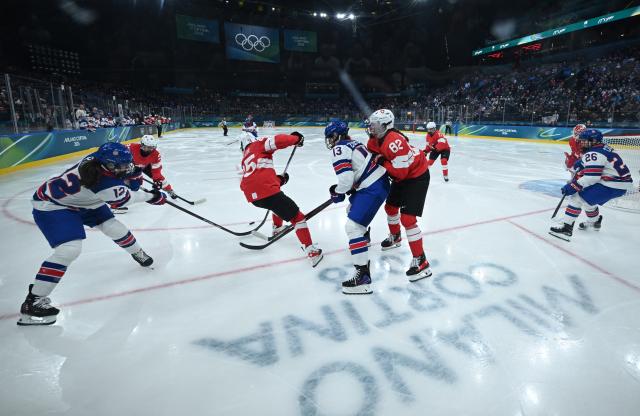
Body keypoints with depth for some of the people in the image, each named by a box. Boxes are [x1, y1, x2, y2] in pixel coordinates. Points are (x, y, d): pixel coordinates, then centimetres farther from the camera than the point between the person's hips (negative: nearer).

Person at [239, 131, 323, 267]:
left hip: (252, 196, 8)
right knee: (297, 217, -1)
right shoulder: (259, 144, 10)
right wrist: (296, 138, 4)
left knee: (279, 204, 38)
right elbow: (278, 140, -10)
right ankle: (312, 252, -6)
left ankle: (277, 228, 55)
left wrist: (278, 179, 24)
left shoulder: (245, 157, 30)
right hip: (267, 191, -8)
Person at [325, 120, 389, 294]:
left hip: (373, 188, -10)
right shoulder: (353, 143, 19)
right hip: (378, 181, 10)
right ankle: (363, 237, 57)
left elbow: (346, 178, -21)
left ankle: (363, 274, -16)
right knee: (352, 210, 32)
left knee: (352, 226, -15)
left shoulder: (339, 148, -11)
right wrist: (345, 189, 17)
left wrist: (337, 193, -2)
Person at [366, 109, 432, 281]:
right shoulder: (374, 140, -2)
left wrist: (382, 161, -24)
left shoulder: (394, 142, -32)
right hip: (401, 176, 10)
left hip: (417, 176, -10)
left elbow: (400, 172, -32)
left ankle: (420, 261, -7)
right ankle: (395, 237, 48)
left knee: (407, 218, -16)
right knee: (390, 207, 21)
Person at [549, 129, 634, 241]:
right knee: (586, 196, 26)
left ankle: (566, 228, -21)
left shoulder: (593, 154, -17)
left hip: (613, 186, -10)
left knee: (577, 197, -14)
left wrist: (573, 187, -24)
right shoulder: (603, 148, 14)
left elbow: (591, 176, -25)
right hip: (621, 182, 10)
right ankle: (595, 221, 44)